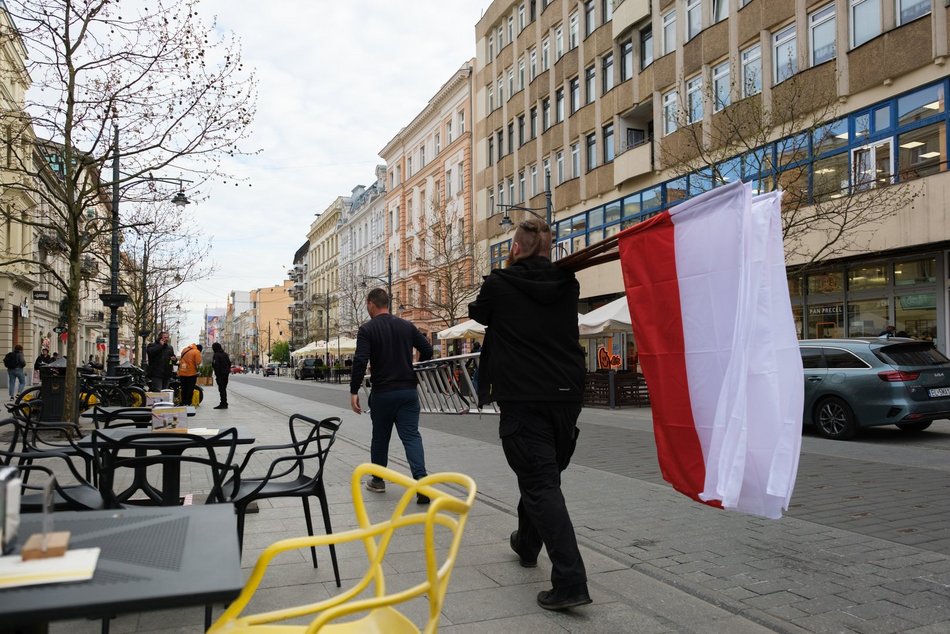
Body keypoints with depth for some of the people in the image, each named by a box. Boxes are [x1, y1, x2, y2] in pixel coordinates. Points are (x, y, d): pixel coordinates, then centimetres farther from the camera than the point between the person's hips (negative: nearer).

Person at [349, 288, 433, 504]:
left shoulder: (367, 329, -6)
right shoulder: (406, 326, 7)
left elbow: (360, 362, -16)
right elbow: (427, 350, 6)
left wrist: (354, 391, -12)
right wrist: (416, 374, 19)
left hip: (382, 393, -3)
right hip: (409, 391, 3)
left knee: (380, 437, 14)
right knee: (411, 436, 0)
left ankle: (377, 480, 29)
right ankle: (421, 481, -17)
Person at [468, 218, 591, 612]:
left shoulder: (500, 285, -6)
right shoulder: (568, 286, 5)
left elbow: (479, 313, 15)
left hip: (522, 399, -5)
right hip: (566, 395, 6)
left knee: (541, 484, -5)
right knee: (543, 475, 21)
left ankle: (570, 582, -12)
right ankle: (527, 545, 42)